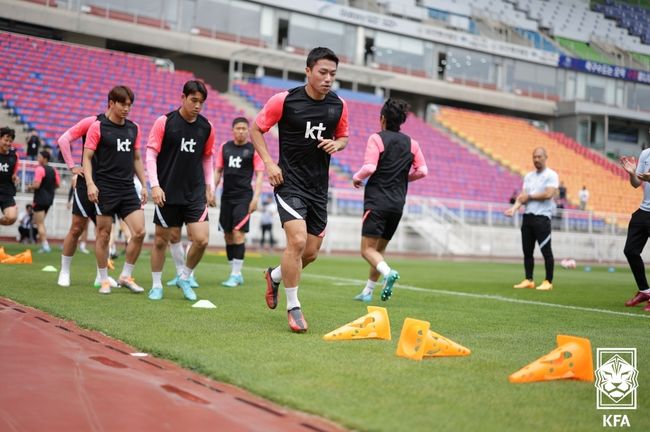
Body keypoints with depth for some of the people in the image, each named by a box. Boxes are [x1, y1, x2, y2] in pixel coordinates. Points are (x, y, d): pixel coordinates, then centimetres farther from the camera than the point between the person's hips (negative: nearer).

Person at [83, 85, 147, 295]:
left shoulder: (134, 128, 11)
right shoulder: (98, 127, -4)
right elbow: (87, 157, -5)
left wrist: (144, 184, 14)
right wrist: (90, 183, -18)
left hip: (128, 189, 5)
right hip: (105, 189, -4)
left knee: (139, 232, -5)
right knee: (104, 235, 3)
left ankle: (126, 276, 11)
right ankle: (104, 280, 17)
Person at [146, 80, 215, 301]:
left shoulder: (206, 127, 4)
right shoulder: (164, 122, -6)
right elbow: (151, 155, -4)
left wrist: (209, 187, 12)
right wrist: (155, 185, -12)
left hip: (195, 193, 2)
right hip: (167, 193, -2)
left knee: (201, 239, -9)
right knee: (161, 240, 6)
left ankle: (184, 278, 16)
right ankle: (156, 285, 25)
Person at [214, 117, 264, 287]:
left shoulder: (253, 150, -2)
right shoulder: (224, 147, 10)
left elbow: (259, 174, -3)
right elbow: (218, 171, 16)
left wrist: (255, 198, -11)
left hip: (244, 196, -5)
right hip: (226, 196, 5)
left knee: (238, 233, -13)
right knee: (228, 235, 7)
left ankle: (235, 274, -6)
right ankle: (235, 273, 17)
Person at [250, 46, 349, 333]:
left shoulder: (339, 106, 4)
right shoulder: (285, 100, -8)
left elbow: (343, 136, 20)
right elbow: (256, 129, 2)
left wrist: (336, 144, -4)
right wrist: (269, 163, -9)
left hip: (319, 187, 5)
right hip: (289, 182, -5)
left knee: (311, 251, 7)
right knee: (297, 241, -20)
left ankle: (275, 275, 38)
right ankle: (293, 307, -2)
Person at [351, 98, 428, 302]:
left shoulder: (376, 138, -5)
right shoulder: (411, 143, 9)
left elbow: (369, 168, -16)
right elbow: (422, 171, 6)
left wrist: (356, 177, 3)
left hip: (377, 201, -5)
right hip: (398, 203, 6)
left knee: (367, 249, -6)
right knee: (380, 249, 15)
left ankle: (388, 272, -31)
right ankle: (367, 292, 15)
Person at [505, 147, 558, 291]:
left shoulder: (551, 175, -2)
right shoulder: (529, 176, 16)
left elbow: (548, 194, -16)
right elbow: (522, 196, 8)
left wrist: (529, 196, -6)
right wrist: (514, 208, -10)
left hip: (542, 217, -6)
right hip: (527, 216, 6)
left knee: (546, 251, -3)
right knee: (527, 251, 7)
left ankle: (548, 282, 3)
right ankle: (528, 280, 14)